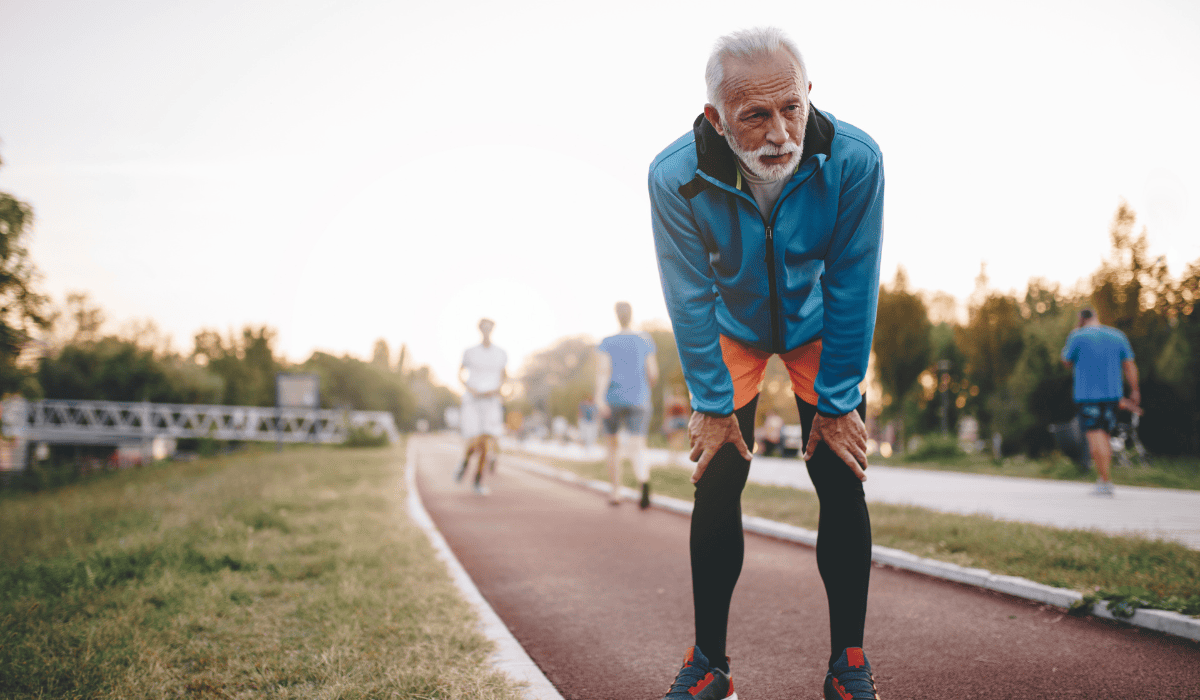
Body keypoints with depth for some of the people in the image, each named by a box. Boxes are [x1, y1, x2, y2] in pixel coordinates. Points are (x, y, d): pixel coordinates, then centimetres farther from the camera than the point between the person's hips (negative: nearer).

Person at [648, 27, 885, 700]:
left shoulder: (855, 160, -32)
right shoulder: (676, 176, -31)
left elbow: (852, 290, -22)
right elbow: (691, 299, -19)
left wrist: (836, 403, -17)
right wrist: (713, 404, -15)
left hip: (823, 330, 0)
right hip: (731, 329, 0)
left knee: (843, 486, -6)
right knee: (715, 486, -4)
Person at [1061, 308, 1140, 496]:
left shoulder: (1078, 336, -4)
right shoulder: (1117, 336, 9)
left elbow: (1067, 362, 7)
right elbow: (1130, 366, 6)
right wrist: (1134, 392, 8)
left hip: (1087, 395, -5)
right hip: (1112, 394, 5)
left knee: (1096, 437, -6)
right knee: (1104, 437, 14)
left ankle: (1105, 481, -12)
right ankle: (1102, 479, 13)